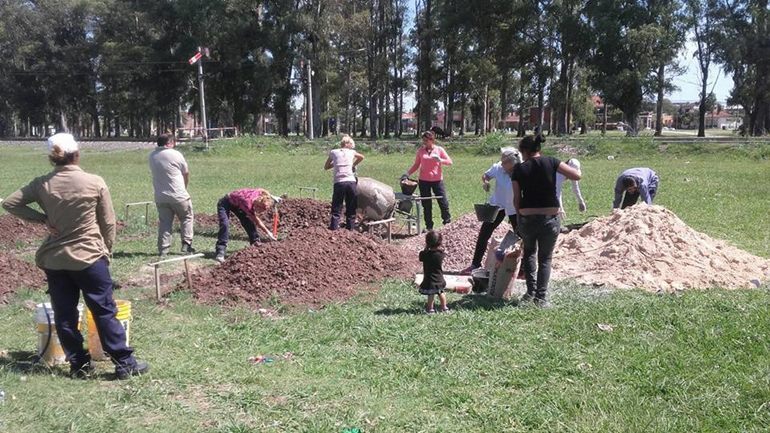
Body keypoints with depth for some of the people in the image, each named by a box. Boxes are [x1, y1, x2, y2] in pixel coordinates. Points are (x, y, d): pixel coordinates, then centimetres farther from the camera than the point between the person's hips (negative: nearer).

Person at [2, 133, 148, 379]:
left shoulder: (42, 184, -3)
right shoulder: (95, 183, -10)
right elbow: (108, 223, -4)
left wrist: (41, 219, 3)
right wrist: (106, 251, 9)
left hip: (53, 260, 3)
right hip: (89, 257, -3)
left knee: (64, 315, 12)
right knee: (105, 312, 4)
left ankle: (79, 365, 19)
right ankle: (124, 363, 9)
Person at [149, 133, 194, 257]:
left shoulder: (152, 156, 4)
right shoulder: (175, 154, -10)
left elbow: (157, 173, 11)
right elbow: (186, 173, 1)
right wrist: (185, 186, 19)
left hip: (160, 197, 4)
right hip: (178, 195, -4)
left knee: (164, 222, 9)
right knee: (186, 218, 13)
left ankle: (163, 250, 7)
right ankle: (186, 245, 10)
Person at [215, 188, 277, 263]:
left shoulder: (259, 194, -25)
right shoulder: (247, 202, -40)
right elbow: (256, 221, -27)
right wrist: (268, 233, -22)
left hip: (238, 204, 7)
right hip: (225, 203, -7)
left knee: (249, 223, 0)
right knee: (225, 225, -24)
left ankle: (256, 243, 15)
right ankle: (220, 252, -24)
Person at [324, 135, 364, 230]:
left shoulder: (333, 152, 10)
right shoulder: (351, 152, 13)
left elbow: (326, 167, 19)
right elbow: (361, 157, 33)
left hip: (339, 183, -1)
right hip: (351, 182, 1)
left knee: (336, 209, 2)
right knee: (351, 210, 9)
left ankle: (333, 228, -5)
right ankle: (350, 228, 10)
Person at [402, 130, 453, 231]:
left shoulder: (439, 149, 0)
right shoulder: (420, 151, 3)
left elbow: (450, 162, -1)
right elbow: (416, 165, 9)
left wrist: (440, 160, -19)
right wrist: (407, 173, -3)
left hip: (437, 180, -1)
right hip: (424, 181, 1)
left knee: (443, 202, -1)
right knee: (426, 205, 6)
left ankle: (447, 222, 18)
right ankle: (429, 226, 16)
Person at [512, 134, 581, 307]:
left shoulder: (519, 169, -2)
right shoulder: (551, 162, -4)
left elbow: (516, 199, -1)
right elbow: (577, 176, -8)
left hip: (527, 218, 1)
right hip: (550, 218, 0)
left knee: (529, 252, 26)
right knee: (545, 258, 15)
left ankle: (530, 291, 17)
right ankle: (540, 297, 11)